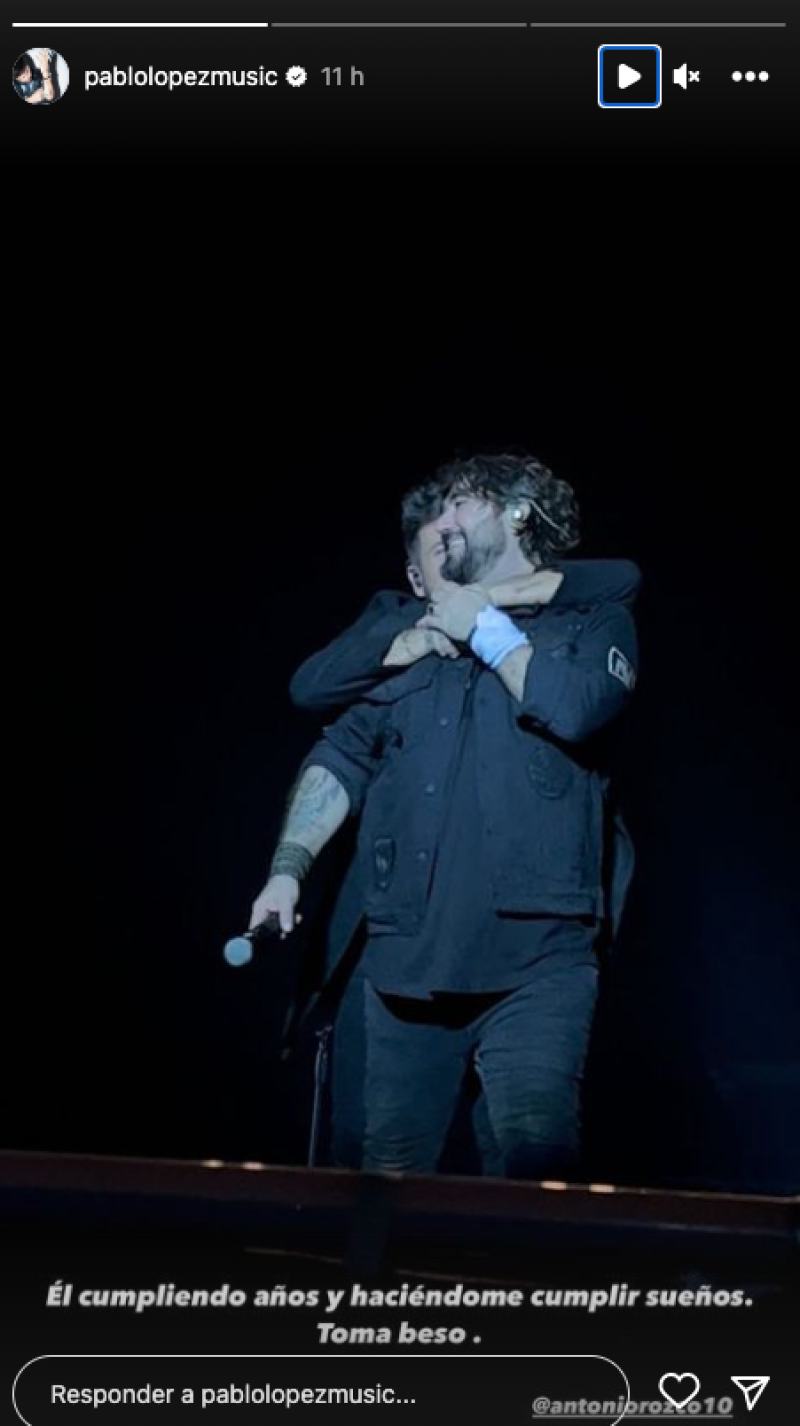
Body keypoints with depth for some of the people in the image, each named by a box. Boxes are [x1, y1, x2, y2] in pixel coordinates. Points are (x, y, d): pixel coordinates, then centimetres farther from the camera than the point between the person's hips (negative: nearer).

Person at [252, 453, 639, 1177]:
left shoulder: (592, 621, 9)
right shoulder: (413, 640, 21)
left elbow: (575, 707, -12)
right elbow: (341, 758, 13)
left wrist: (483, 627, 1)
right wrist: (288, 868, -2)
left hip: (535, 959, -4)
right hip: (406, 957, 5)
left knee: (535, 1152, -22)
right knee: (390, 1172, 5)